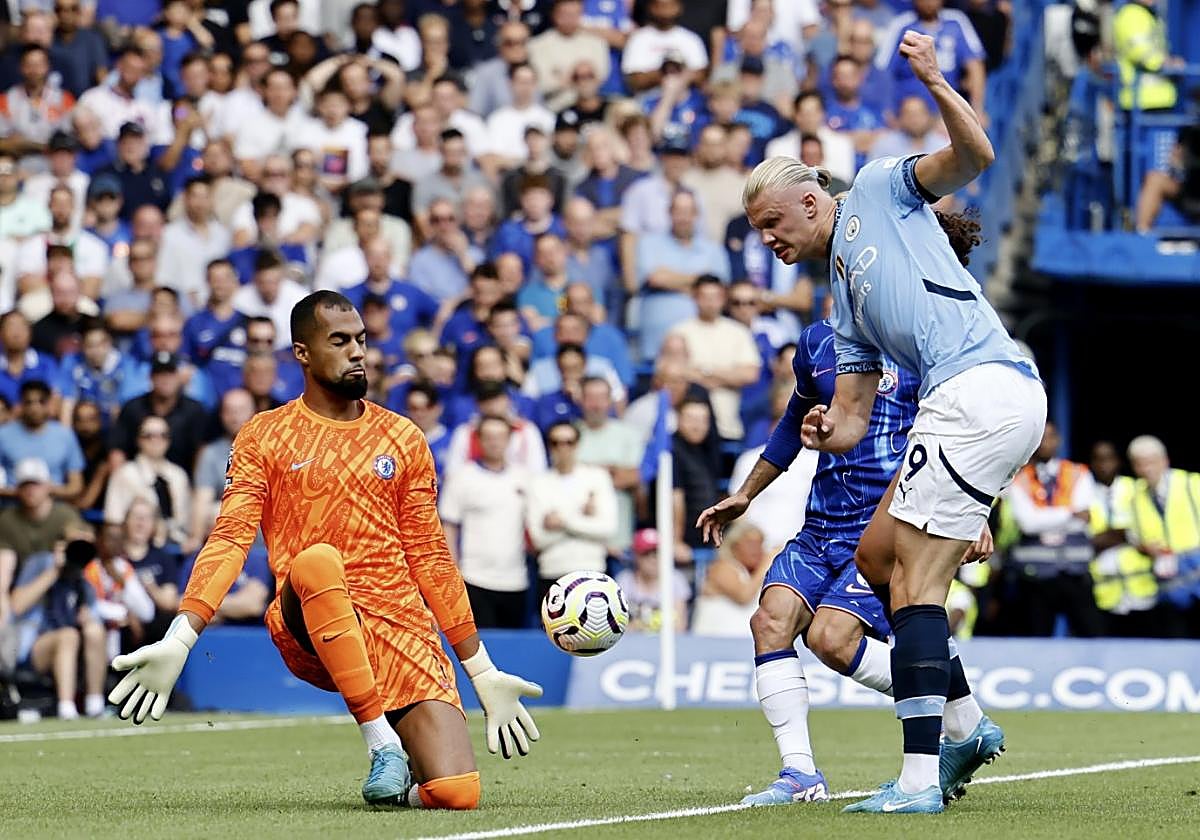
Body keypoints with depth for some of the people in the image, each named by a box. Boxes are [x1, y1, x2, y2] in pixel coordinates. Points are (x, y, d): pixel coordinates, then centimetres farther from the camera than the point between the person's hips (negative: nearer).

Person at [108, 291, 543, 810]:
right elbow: (230, 541, -2)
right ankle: (380, 739, -27)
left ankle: (401, 784, 19)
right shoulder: (264, 437, 8)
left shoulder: (403, 439, 14)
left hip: (404, 630, 2)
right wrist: (178, 641, -17)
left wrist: (482, 673, 15)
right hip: (307, 632, -2)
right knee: (317, 560, -39)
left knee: (457, 794, -20)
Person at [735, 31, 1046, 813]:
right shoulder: (844, 298, 28)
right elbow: (854, 413, 22)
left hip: (983, 388, -10)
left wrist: (936, 83, -20)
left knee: (915, 580, -11)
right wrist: (828, 432, 1)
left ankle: (921, 776, -14)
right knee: (877, 553, 15)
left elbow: (975, 155, -7)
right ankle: (967, 724, 15)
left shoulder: (879, 190, 9)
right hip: (968, 404, 10)